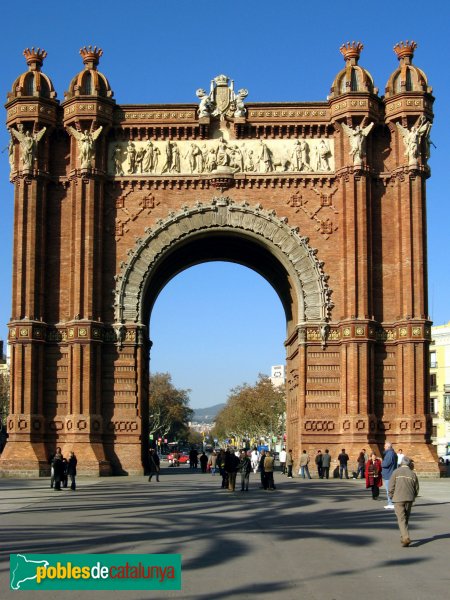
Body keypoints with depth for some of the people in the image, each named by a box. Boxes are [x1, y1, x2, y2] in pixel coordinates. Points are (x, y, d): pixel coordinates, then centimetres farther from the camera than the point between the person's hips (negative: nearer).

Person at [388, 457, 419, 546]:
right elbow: (416, 489, 7)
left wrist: (391, 496, 8)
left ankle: (406, 538, -19)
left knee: (401, 519, -5)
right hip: (409, 499, 3)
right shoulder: (413, 474, 4)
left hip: (398, 499, -3)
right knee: (406, 518, 17)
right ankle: (403, 537, 26)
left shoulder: (396, 472, -3)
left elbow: (391, 486, -6)